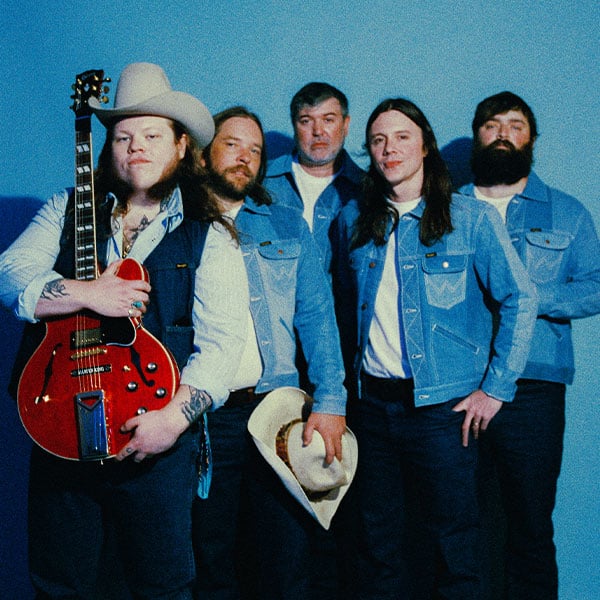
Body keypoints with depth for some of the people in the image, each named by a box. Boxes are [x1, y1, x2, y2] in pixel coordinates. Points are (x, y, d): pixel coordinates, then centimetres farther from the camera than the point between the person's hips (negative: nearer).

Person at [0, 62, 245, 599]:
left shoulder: (207, 236, -1)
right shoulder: (68, 211, 7)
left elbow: (221, 343, -10)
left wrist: (175, 416, -22)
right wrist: (84, 293, -20)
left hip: (157, 439, -2)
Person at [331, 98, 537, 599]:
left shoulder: (471, 218, -5)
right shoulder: (353, 220, 7)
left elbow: (520, 300, -5)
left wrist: (496, 388, -8)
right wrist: (351, 378, 12)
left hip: (444, 406, -4)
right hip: (372, 402, 4)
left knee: (454, 537, 5)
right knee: (377, 537, 15)